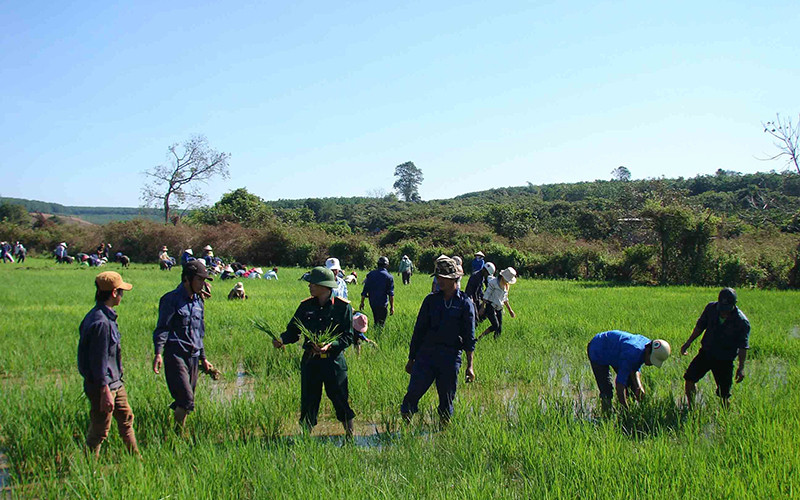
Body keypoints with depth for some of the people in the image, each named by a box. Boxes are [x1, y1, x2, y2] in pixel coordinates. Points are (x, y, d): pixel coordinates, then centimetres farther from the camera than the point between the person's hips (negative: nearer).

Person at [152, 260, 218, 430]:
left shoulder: (198, 302, 17)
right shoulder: (171, 299, -5)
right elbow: (162, 328, -10)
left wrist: (203, 358, 27)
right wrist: (158, 353, -22)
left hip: (193, 357, 7)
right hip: (176, 355, -7)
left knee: (185, 401, 8)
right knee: (186, 400, -15)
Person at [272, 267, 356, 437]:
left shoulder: (343, 307, -6)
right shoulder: (306, 306, 5)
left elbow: (348, 337, -6)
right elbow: (293, 331, 7)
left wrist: (330, 345, -23)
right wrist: (281, 339, -14)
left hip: (334, 361, -3)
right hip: (310, 361, 3)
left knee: (341, 401, 3)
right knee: (308, 403, 8)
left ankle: (350, 438, 20)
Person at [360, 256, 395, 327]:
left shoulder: (371, 274, 3)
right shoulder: (389, 277, -5)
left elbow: (365, 290, 3)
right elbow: (391, 293, -9)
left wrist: (362, 303, 7)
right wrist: (392, 306, -6)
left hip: (372, 302, 4)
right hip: (382, 303, -4)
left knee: (376, 321, 21)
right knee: (381, 322, -1)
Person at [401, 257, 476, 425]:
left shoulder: (465, 303, 2)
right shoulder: (431, 300, 9)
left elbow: (469, 336, 2)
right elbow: (419, 330, 12)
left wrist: (470, 365, -4)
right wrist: (411, 358, 11)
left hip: (451, 357, -1)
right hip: (426, 353, 2)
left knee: (447, 398, 6)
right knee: (413, 392, -9)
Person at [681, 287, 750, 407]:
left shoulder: (742, 321, -18)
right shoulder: (711, 308, -8)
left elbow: (743, 346, -13)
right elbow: (700, 326, 8)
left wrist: (741, 367, -17)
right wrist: (688, 343, 8)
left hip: (724, 360, -4)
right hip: (706, 352, 4)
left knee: (724, 393, -2)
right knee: (690, 378, 2)